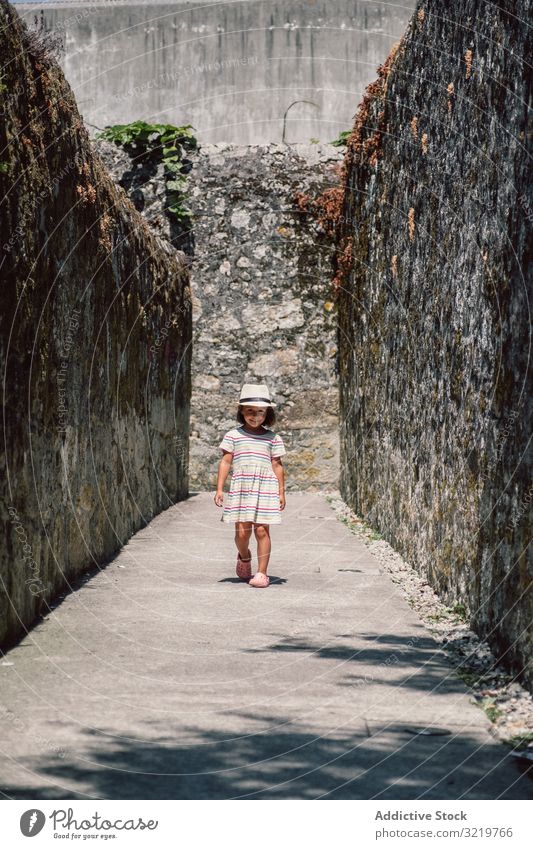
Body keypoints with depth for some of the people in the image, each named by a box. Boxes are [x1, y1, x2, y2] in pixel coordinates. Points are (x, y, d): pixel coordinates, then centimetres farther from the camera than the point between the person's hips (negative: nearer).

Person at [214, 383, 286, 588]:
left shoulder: (273, 438, 8)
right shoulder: (233, 435, 6)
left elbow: (277, 465, 10)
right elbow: (225, 462, 6)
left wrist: (281, 492, 6)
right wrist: (219, 489, 0)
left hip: (266, 489, 0)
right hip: (240, 488, 0)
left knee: (262, 530, -5)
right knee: (242, 531, -1)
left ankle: (262, 573, 1)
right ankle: (244, 557, 31)